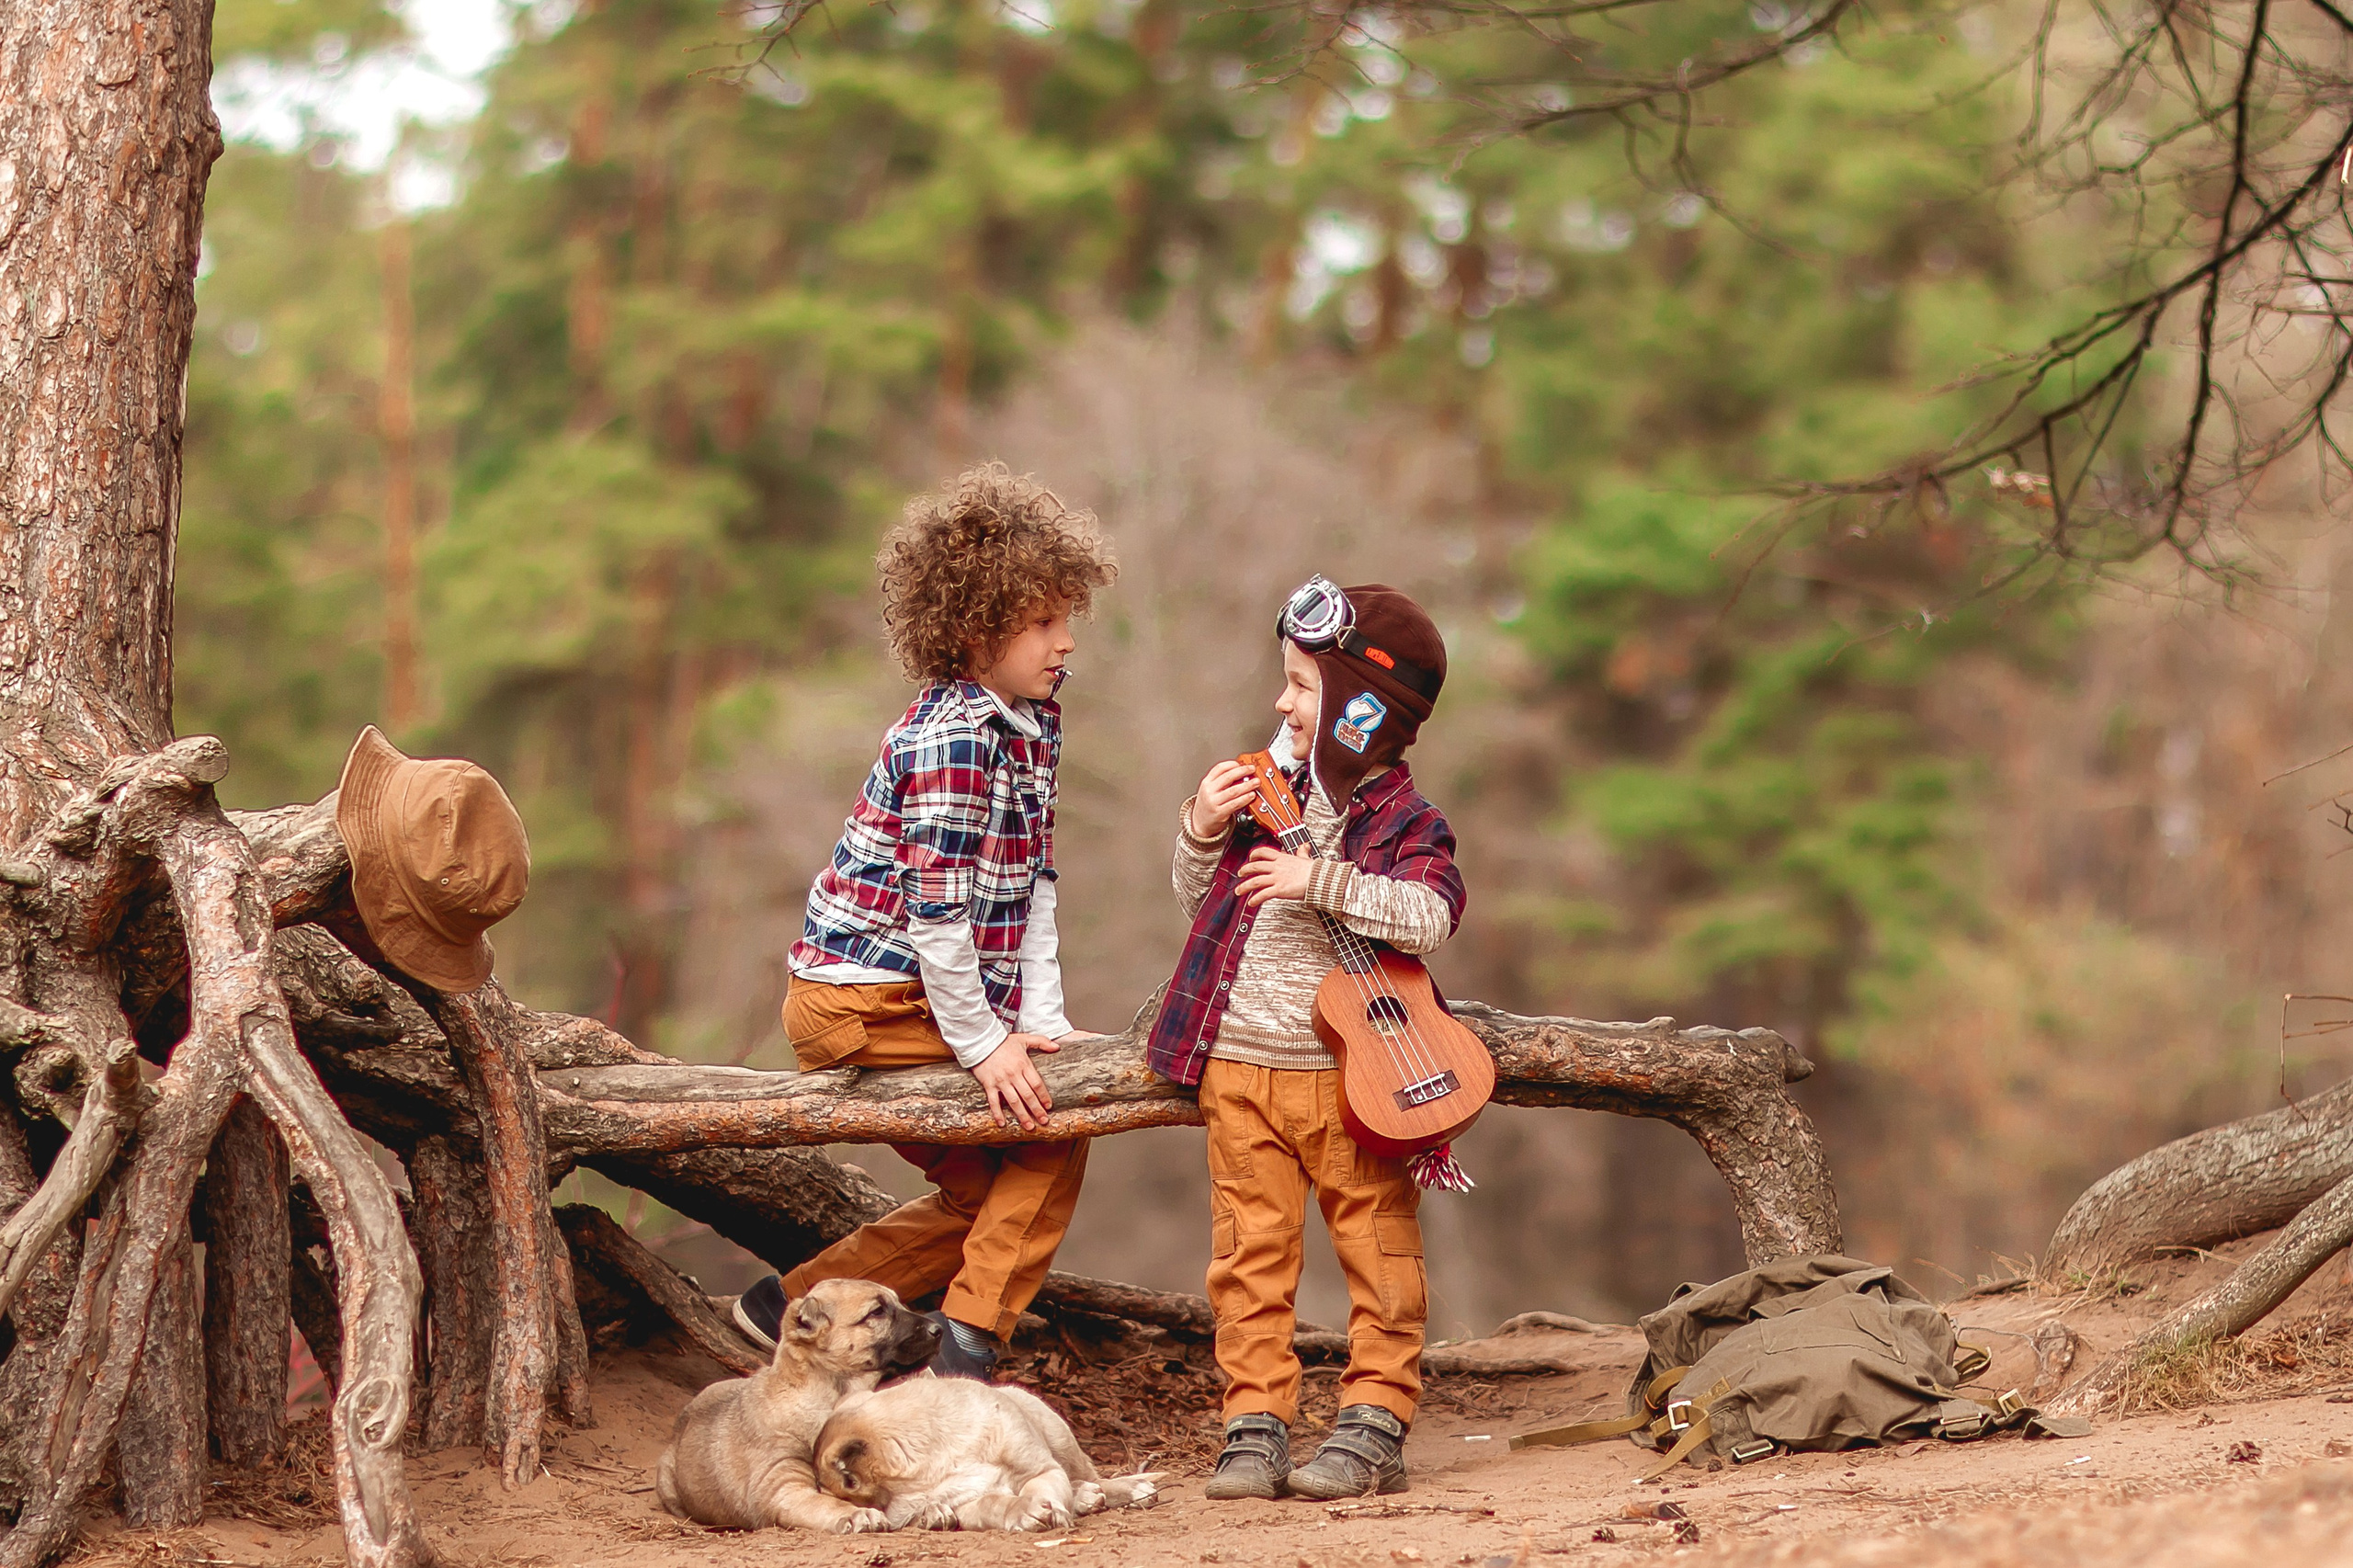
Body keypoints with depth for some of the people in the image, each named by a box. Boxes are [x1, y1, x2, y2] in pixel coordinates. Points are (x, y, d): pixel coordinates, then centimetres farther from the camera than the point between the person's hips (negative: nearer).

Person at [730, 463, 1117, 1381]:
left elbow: (1032, 883, 7)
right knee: (1057, 1117, -10)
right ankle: (970, 1342, -5)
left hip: (909, 995, 10)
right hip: (864, 996, -9)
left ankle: (795, 1305, 20)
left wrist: (1039, 1017, -1)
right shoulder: (952, 740, -22)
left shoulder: (1034, 724, 8)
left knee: (988, 1191, 14)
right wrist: (983, 1044, -19)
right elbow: (936, 904, -23)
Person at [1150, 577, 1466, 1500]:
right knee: (1249, 1258, 5)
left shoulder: (1399, 820, -6)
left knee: (1378, 1253, 1)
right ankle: (1255, 1429, 8)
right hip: (1240, 1067, 5)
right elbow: (1200, 903, 18)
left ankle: (1372, 1428, 7)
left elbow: (1430, 916, -24)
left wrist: (1319, 881, -26)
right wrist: (1202, 833, -1)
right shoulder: (1267, 793, 10)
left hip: (1349, 1075, -5)